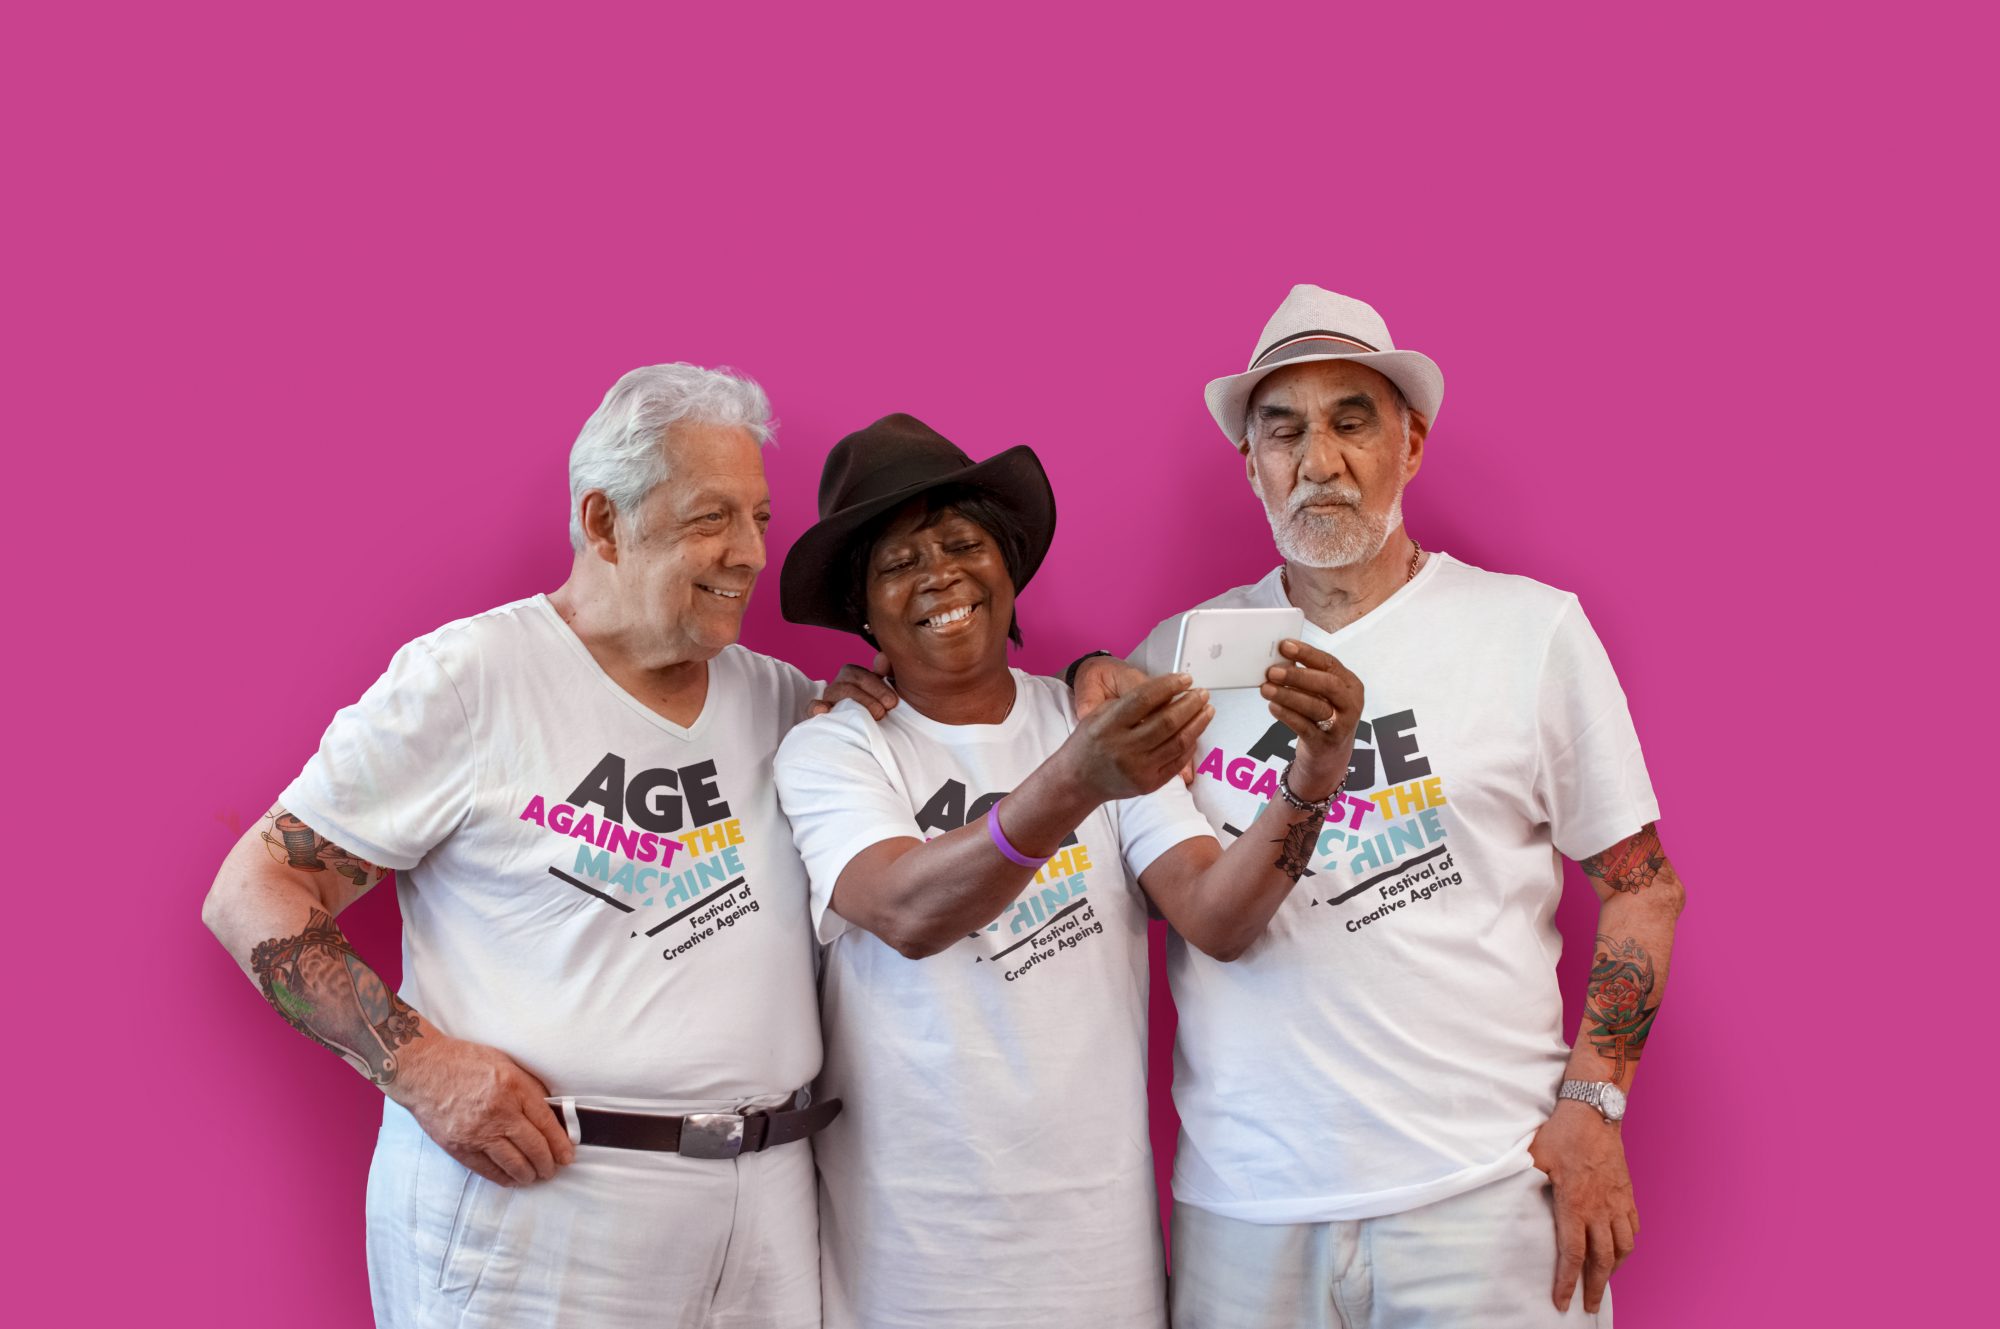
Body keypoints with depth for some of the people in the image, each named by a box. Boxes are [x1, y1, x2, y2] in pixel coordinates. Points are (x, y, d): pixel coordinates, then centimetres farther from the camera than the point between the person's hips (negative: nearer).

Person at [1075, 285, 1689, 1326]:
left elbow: (1642, 886, 4)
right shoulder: (1185, 649, 7)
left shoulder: (1532, 630, 1)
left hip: (1480, 1190, -2)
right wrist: (1095, 677, 0)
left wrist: (1592, 1105, -6)